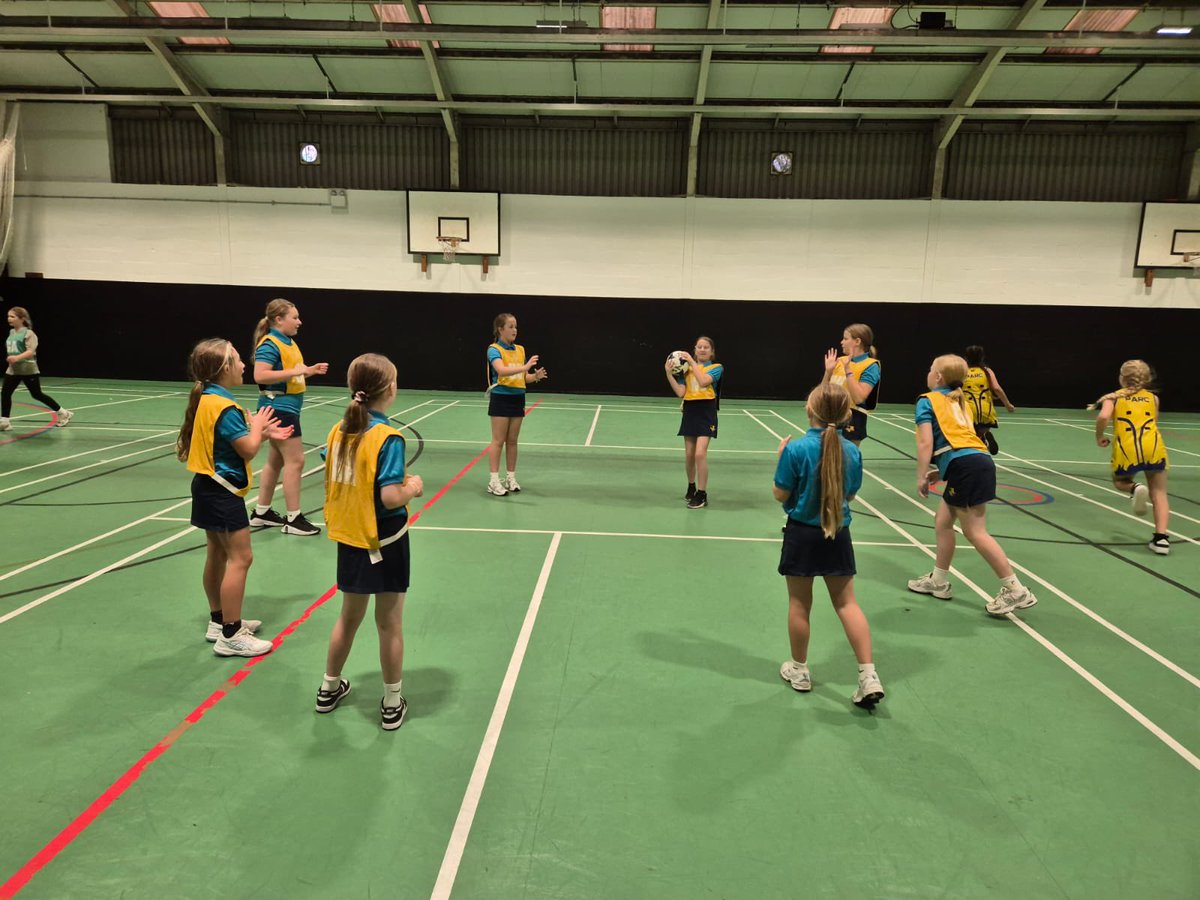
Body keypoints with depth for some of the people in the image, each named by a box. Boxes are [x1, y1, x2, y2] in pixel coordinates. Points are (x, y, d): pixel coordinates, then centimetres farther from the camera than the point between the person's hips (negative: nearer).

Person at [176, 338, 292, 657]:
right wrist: (257, 426, -4)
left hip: (209, 487, 11)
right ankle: (230, 636, -1)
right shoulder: (224, 407, -22)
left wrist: (264, 433, 8)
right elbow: (248, 449, -21)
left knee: (218, 554, 19)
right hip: (223, 493, -10)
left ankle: (219, 621, 32)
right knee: (240, 558, -6)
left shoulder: (206, 399, 8)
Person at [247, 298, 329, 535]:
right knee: (295, 460, -8)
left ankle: (261, 512, 26)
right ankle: (293, 519, -1)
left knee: (276, 460, 15)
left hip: (287, 408, 10)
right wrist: (294, 371, -26)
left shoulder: (290, 343, 14)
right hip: (278, 407, -10)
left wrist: (310, 370, 9)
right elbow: (260, 375, -27)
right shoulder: (269, 344, -16)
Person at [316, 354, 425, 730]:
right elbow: (390, 498, -26)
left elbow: (332, 483, 9)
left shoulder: (338, 430, -1)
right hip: (384, 542, -6)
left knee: (349, 617, 23)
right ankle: (392, 705, 22)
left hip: (348, 540, 6)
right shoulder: (387, 438, -21)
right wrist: (413, 486, -6)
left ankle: (329, 689, 39)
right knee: (389, 624, 9)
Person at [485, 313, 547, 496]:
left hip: (518, 398, 6)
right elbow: (501, 370, -28)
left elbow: (524, 377, 13)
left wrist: (535, 376, -8)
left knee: (512, 441, 11)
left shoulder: (520, 349, 10)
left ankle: (511, 478, 19)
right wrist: (525, 367, -37)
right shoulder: (494, 349, -10)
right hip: (501, 397, -6)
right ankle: (493, 481, 3)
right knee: (498, 441, -2)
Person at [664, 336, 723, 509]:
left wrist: (692, 361, -16)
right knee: (689, 454, 9)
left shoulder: (717, 368, -1)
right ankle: (691, 487, 32)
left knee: (700, 453, -14)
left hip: (706, 413, -4)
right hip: (690, 412, 4)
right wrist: (669, 373, -11)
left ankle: (702, 494, -3)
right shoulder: (687, 367, 7)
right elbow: (680, 393, -2)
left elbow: (703, 381, -21)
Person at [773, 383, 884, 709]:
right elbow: (850, 494, 7)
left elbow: (781, 495, -9)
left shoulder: (796, 449, -17)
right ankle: (869, 676, 6)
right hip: (837, 536, 3)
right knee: (847, 602, 10)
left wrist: (781, 457, 1)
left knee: (799, 603, 11)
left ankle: (799, 670, 26)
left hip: (802, 534, -3)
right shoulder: (852, 451, -4)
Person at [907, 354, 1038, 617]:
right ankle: (939, 581, 26)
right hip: (979, 460, 9)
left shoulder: (927, 401, 4)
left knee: (975, 532, -4)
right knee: (943, 523, 18)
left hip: (965, 467, -9)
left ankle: (1016, 591, -3)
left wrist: (921, 476, -2)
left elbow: (926, 442, -7)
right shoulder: (959, 401, 26)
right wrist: (942, 471, 21)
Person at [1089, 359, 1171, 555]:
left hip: (1126, 449, -2)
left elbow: (1103, 416, -7)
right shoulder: (1153, 397, 21)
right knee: (1159, 494, 11)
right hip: (1154, 445, 2)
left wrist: (1099, 437, 8)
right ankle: (1161, 538, -4)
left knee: (1120, 482, 26)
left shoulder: (1114, 397, 12)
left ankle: (1135, 489, -9)